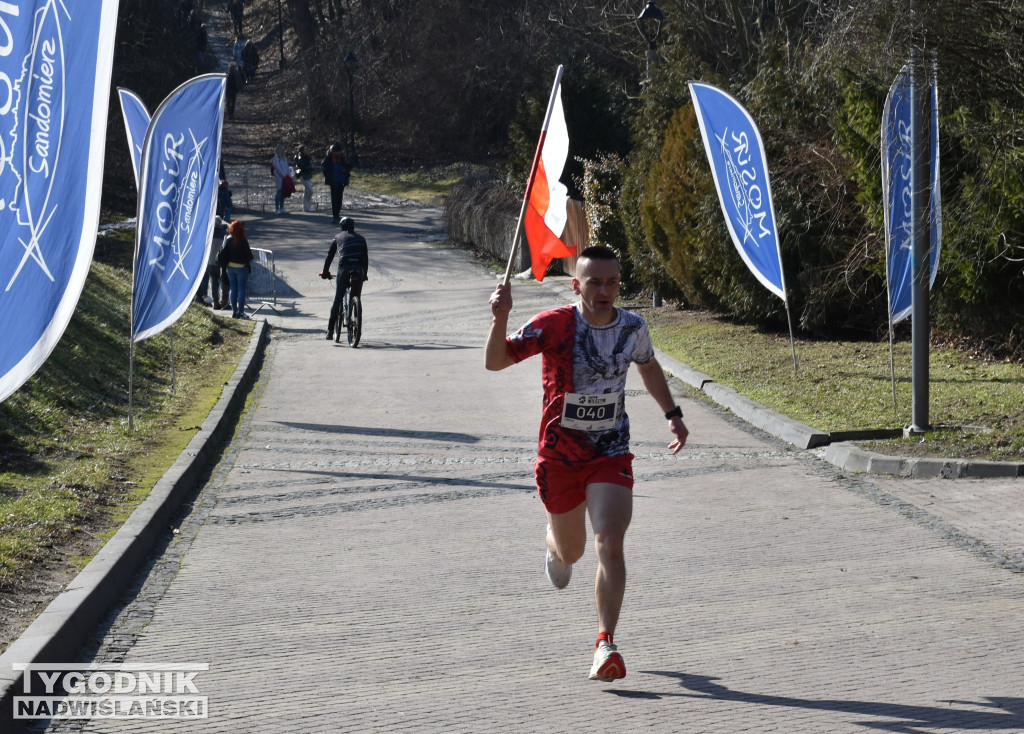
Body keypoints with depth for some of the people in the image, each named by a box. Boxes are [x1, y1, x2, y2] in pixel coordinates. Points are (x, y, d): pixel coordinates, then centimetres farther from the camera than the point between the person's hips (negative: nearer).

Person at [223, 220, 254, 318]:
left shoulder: (227, 239, -4)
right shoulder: (243, 241, -17)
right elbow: (249, 255, -11)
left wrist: (225, 266, 14)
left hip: (230, 267, 5)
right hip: (241, 267, -5)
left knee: (233, 289, 13)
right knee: (241, 289, 3)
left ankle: (234, 311, 16)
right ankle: (241, 312, 4)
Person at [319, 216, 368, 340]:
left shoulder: (338, 237, 18)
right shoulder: (361, 238, 22)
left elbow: (329, 256, 19)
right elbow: (366, 258, 22)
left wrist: (325, 272, 29)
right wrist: (365, 274, 31)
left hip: (344, 268, -1)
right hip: (359, 269, 1)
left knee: (338, 298, 3)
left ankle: (330, 329, -1)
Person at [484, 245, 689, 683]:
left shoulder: (633, 328, -4)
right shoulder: (554, 326, -16)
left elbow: (648, 367, 20)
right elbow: (495, 362, -22)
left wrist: (672, 415, 20)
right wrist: (500, 318, -39)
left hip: (611, 454, 1)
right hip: (559, 455, -1)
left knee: (609, 544, -18)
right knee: (571, 551, 15)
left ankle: (605, 644, -15)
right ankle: (555, 546, 55)